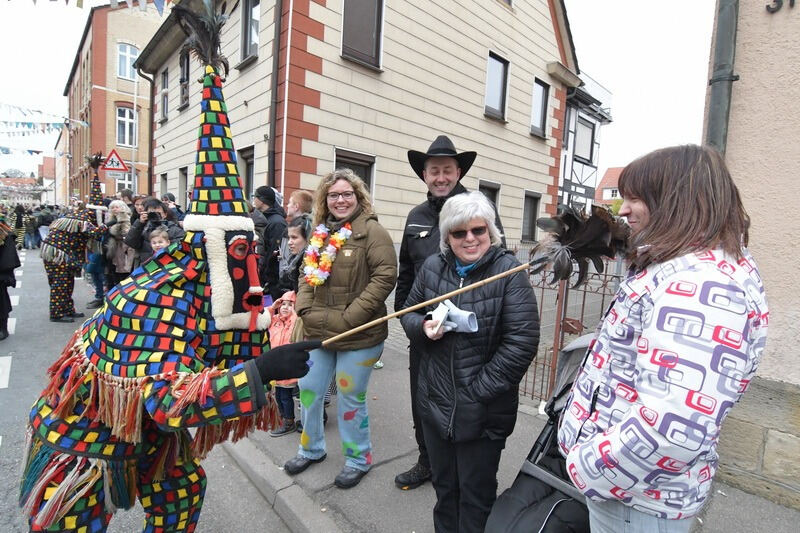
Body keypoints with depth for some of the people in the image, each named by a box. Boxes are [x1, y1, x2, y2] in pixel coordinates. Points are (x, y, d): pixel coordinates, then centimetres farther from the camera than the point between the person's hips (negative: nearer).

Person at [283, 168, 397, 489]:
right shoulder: (320, 234, 10)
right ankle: (311, 449, 44)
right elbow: (307, 275, 16)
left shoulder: (371, 231, -10)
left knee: (350, 399, 8)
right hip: (317, 332, 7)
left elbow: (385, 276, -18)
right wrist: (305, 309, 0)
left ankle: (358, 459, 34)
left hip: (359, 336, -6)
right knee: (309, 391, 18)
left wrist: (350, 316, -19)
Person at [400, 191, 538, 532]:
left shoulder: (509, 271, -13)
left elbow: (522, 341, -17)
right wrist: (423, 327, -13)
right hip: (435, 402, 5)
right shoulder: (432, 267, 0)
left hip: (483, 410, -4)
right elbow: (409, 313, 11)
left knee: (476, 494, 16)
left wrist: (479, 391, -17)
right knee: (443, 485, 25)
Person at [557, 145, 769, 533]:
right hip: (625, 470, 9)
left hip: (635, 495, -9)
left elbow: (674, 428, -35)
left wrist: (589, 468, -22)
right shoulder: (690, 269, 7)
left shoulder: (698, 284, -28)